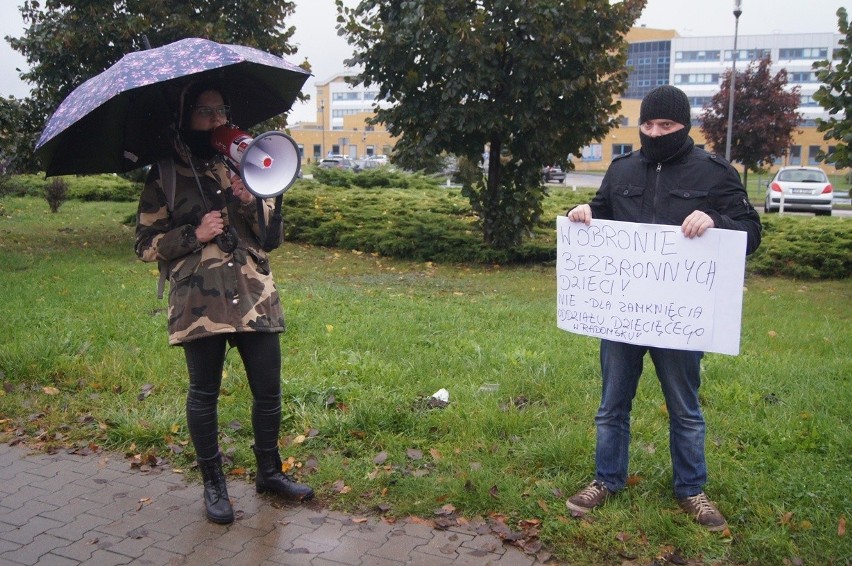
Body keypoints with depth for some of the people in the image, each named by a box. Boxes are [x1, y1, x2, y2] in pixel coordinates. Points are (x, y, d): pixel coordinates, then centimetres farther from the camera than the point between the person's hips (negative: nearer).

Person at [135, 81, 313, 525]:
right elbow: (146, 245, 2)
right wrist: (194, 235, -12)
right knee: (204, 394, 7)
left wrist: (252, 203, -8)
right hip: (200, 302, -3)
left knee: (268, 391, 7)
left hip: (255, 296, 3)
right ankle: (213, 483, 25)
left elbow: (271, 233, 12)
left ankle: (269, 472, 28)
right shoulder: (164, 175, 2)